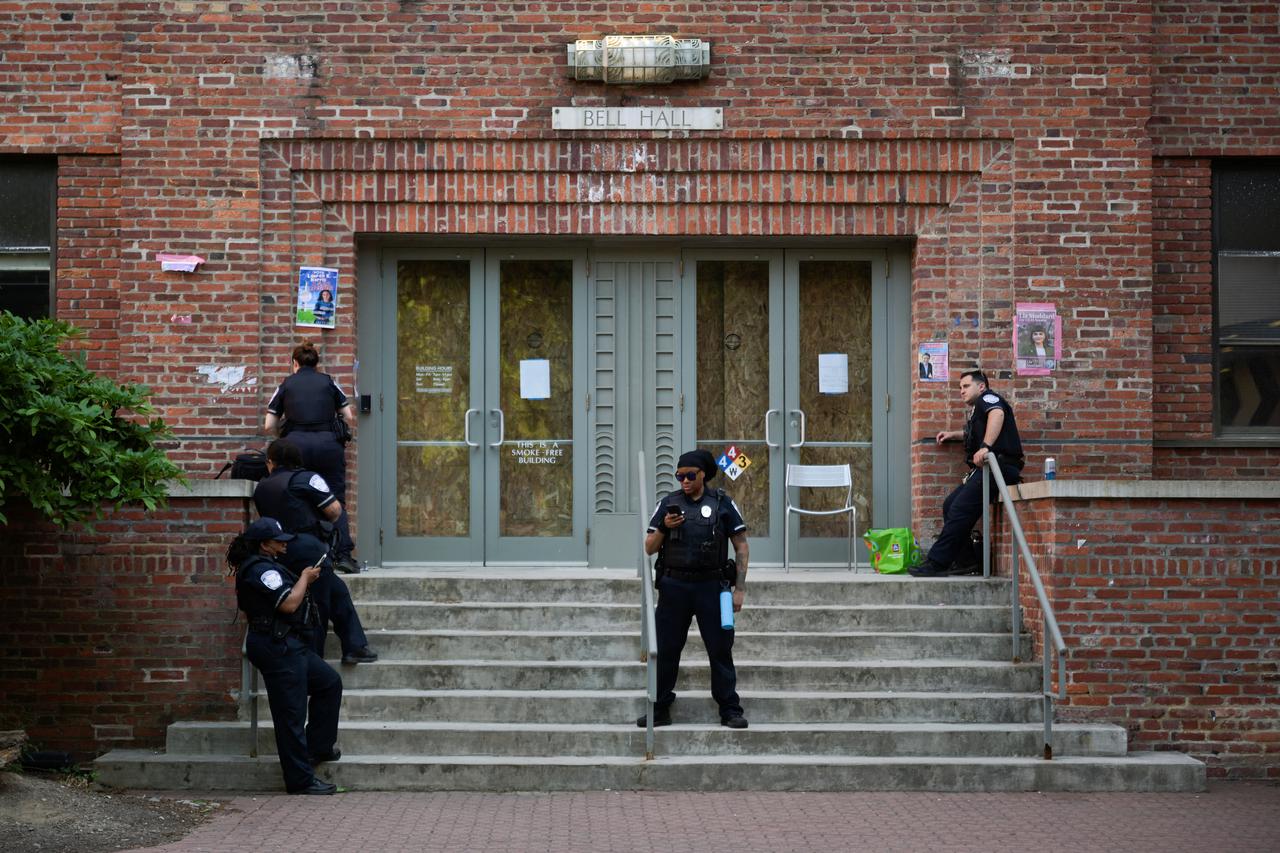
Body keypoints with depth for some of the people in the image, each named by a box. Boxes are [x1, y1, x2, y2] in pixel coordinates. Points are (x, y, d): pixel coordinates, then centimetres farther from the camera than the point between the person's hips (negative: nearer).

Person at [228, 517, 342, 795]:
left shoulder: (265, 566, 16)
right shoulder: (262, 569, -18)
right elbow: (289, 604, -22)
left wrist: (303, 580, 10)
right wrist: (305, 579, -8)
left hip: (288, 645, 11)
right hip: (277, 646, -11)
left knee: (329, 682, 19)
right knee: (291, 714, -6)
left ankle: (317, 748, 23)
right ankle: (301, 780, -1)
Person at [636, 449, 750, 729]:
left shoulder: (722, 503, 1)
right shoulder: (668, 504, 6)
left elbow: (741, 547, 3)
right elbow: (649, 549, 7)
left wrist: (740, 588, -3)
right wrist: (663, 528, -13)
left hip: (710, 585, -2)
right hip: (674, 586, 2)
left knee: (720, 649, 0)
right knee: (666, 650, 4)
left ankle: (730, 711, 6)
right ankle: (660, 710, 12)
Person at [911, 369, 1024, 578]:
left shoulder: (987, 398, 0)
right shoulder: (976, 411, 28)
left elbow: (997, 414, -24)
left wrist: (985, 447, -35)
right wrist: (953, 435, 35)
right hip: (986, 469, 10)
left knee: (960, 510, -16)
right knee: (950, 505, 7)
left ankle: (936, 563, -18)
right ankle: (967, 561, 5)